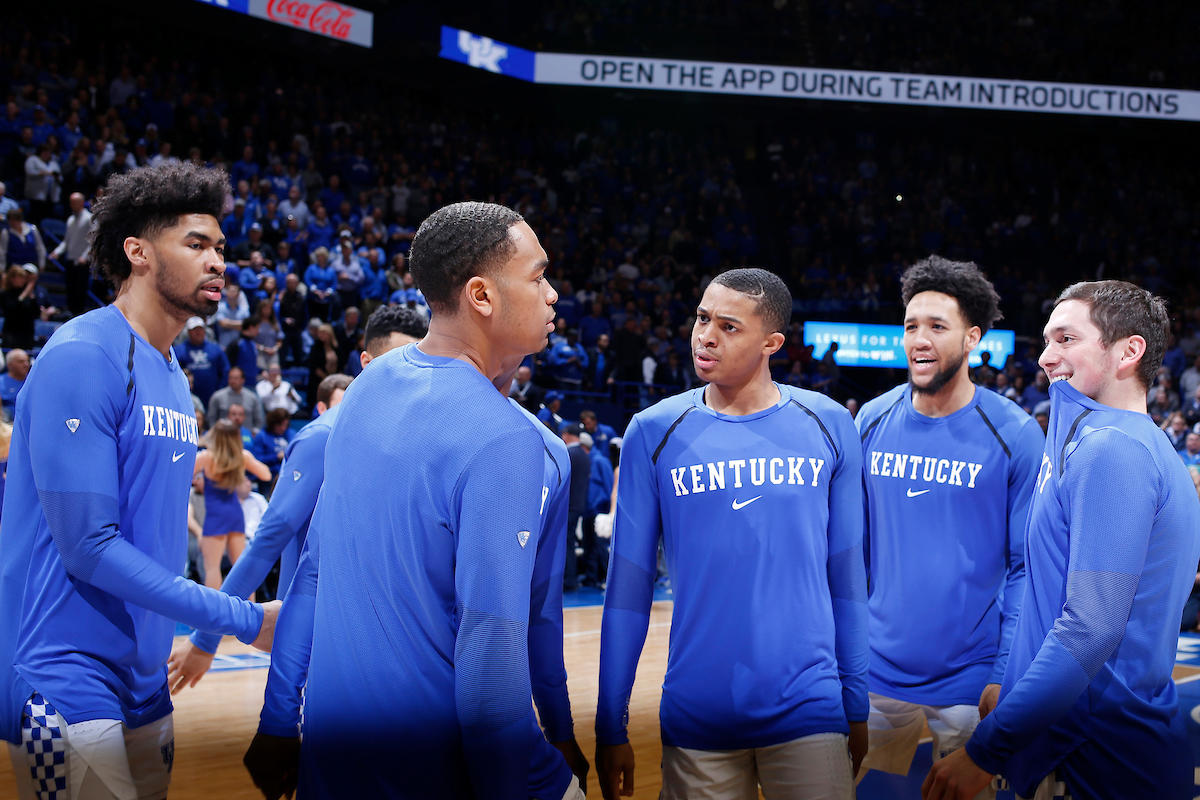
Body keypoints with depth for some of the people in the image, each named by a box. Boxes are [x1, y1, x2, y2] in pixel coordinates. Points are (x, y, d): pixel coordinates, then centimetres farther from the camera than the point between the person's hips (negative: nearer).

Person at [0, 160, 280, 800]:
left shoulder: (173, 379, 13)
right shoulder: (83, 358, -14)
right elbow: (88, 548, -19)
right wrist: (245, 620, -17)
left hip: (145, 691, 9)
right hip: (71, 692, -8)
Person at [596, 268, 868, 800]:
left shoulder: (828, 427, 1)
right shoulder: (654, 432, -1)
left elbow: (847, 575, 6)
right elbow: (628, 587, 1)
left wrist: (857, 705, 6)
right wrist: (611, 726, 0)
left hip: (809, 715, 0)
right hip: (696, 717, 0)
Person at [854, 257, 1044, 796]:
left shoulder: (1014, 436, -9)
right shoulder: (872, 421, 1)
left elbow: (1026, 565, -6)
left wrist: (1008, 675, -11)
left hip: (971, 684, -3)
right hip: (876, 671, 3)